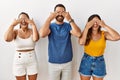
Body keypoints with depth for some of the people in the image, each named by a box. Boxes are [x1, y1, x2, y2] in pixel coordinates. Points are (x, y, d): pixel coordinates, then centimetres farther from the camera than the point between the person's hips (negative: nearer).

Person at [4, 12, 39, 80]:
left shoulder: (32, 31, -4)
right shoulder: (15, 32, -4)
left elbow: (36, 39, -27)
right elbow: (7, 39, -25)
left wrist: (33, 25, -27)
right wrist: (13, 25, -24)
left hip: (32, 60, 0)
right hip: (19, 61, 0)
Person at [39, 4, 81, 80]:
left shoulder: (68, 26, -1)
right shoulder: (50, 26, -3)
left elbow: (78, 34, -19)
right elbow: (42, 34, -23)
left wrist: (70, 20, -25)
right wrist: (49, 18, -23)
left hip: (67, 63, 1)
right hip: (53, 63, -1)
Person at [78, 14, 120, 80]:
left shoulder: (104, 34, -5)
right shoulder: (85, 33, -6)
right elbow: (81, 42, -27)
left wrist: (105, 26, -20)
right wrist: (87, 27, -21)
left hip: (99, 63, 1)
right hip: (86, 61, 0)